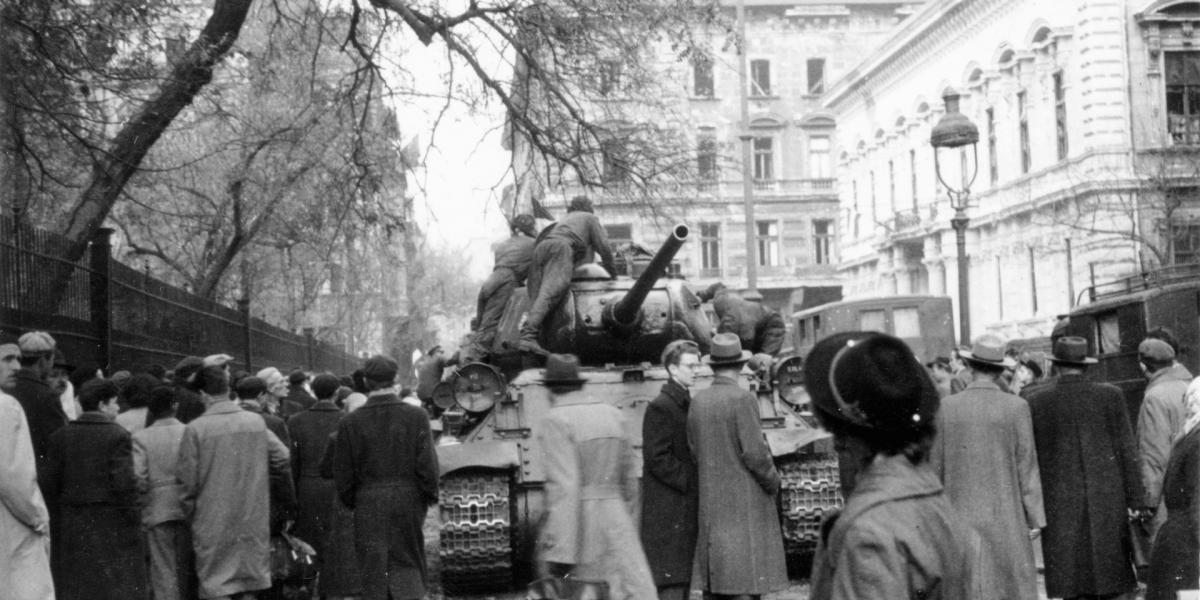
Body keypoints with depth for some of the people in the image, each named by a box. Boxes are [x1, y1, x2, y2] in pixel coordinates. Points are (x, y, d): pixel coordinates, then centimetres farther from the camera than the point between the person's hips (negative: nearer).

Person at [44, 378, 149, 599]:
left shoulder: (60, 436, 5)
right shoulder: (117, 436, -10)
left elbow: (51, 482, 4)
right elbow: (124, 483, -15)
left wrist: (60, 511, 12)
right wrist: (131, 519, -7)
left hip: (71, 527, 5)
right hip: (110, 523, -5)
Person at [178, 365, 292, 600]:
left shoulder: (196, 428, -10)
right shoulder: (257, 422, 0)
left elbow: (188, 482, -8)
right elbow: (283, 460, 2)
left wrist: (191, 517, 7)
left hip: (214, 523, -3)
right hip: (254, 520, 3)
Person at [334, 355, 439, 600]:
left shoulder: (350, 422, -4)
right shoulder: (416, 416, -6)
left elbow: (343, 472, 1)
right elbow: (427, 464, -7)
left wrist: (350, 501, 14)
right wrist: (430, 497, 6)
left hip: (368, 505, 0)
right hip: (408, 502, 0)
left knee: (373, 569, 8)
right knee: (408, 563, 11)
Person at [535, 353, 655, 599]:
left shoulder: (555, 422, -7)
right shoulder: (611, 414, 12)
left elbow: (564, 487, -18)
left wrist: (559, 553, -20)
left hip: (576, 525, -4)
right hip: (615, 521, 5)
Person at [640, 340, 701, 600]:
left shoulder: (688, 405, 18)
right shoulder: (660, 407, -11)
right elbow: (657, 459, -17)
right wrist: (691, 482, -16)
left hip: (688, 510, 9)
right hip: (668, 513, -9)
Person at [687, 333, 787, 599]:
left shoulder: (698, 401, 5)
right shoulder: (743, 399, -14)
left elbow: (694, 451, 9)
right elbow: (754, 453, -16)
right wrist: (773, 482, 0)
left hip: (711, 502, 7)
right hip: (745, 502, -7)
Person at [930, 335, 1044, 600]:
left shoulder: (946, 408, -2)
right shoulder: (1016, 407, -6)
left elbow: (936, 467, 3)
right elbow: (1027, 467, -3)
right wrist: (1035, 517, 4)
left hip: (960, 518, 1)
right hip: (1005, 517, -1)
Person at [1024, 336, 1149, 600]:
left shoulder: (1035, 401, -2)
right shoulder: (1110, 396, -2)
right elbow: (1126, 451, -1)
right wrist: (1136, 500, 3)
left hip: (1059, 504, 0)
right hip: (1107, 499, 0)